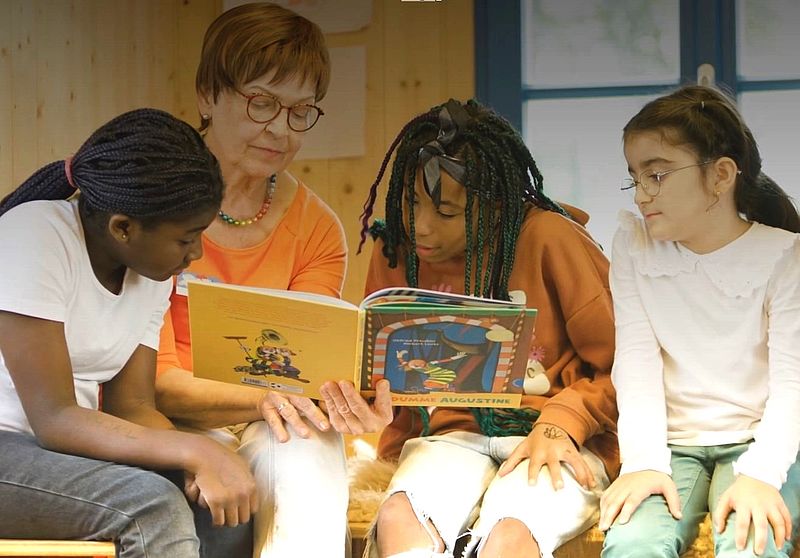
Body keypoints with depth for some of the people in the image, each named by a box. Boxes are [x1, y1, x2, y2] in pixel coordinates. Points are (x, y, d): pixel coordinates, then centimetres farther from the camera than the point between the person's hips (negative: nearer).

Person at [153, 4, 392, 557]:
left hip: (264, 429, 4)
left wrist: (343, 401, -27)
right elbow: (152, 379, -12)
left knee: (310, 442, -31)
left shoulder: (317, 231, 5)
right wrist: (262, 398, -30)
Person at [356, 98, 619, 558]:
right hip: (452, 437, 4)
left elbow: (621, 362, -3)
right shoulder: (396, 248, 5)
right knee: (399, 518, -31)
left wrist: (562, 423, -15)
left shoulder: (549, 239, -9)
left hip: (558, 445, -3)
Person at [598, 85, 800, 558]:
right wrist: (644, 461, -19)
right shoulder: (634, 243, 4)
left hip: (756, 441, -2)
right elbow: (637, 359, -5)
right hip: (673, 441, 2)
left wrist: (760, 475, -27)